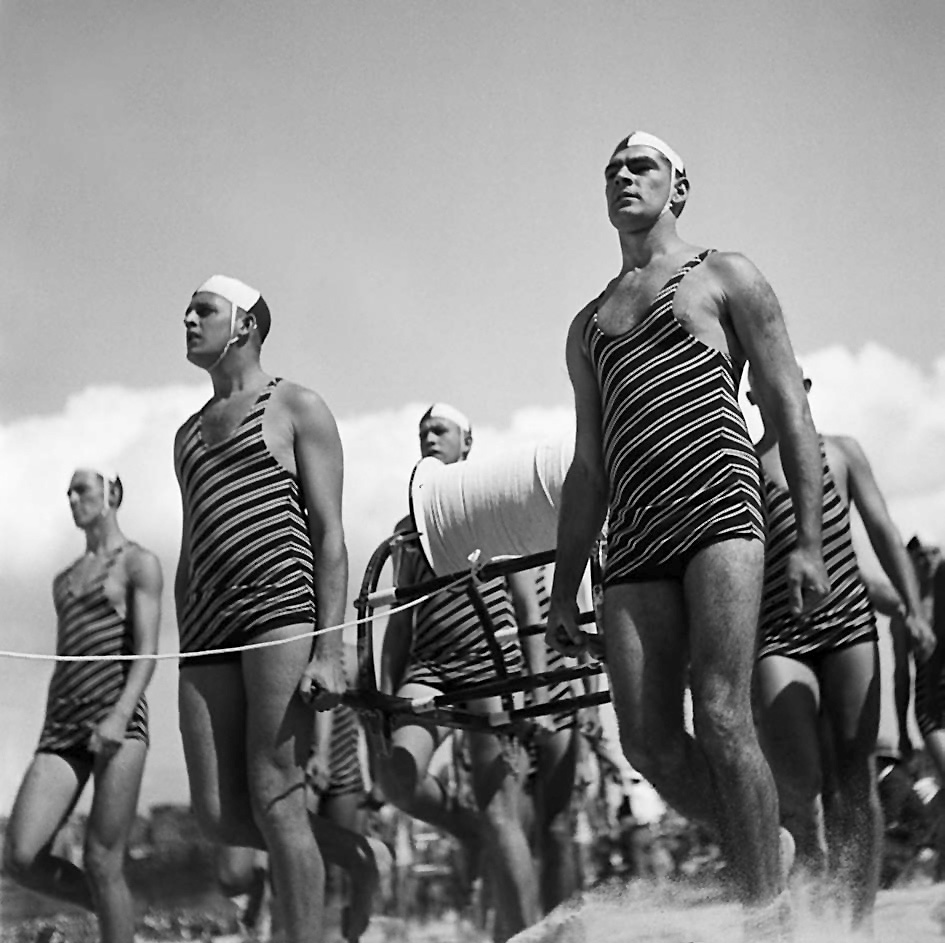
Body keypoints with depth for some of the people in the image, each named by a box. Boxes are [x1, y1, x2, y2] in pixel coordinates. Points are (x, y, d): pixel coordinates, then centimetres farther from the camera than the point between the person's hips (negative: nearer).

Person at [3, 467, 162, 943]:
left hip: (118, 720, -6)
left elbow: (147, 651, -5)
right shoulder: (63, 580, 24)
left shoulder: (138, 563, 4)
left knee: (101, 863, -9)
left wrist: (120, 716, -20)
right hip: (63, 724, 6)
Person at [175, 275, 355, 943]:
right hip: (208, 629, 6)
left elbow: (329, 534, -2)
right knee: (220, 818, -3)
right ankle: (340, 848, 22)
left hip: (282, 608, -6)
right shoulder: (189, 433, 28)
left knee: (273, 802, -13)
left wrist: (330, 649, -14)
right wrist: (185, 658, 18)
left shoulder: (297, 407, 8)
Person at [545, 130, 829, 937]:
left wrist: (809, 542, -6)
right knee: (649, 743, -5)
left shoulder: (725, 277, 13)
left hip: (719, 508, -5)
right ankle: (763, 845, 17)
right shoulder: (589, 325, 26)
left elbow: (791, 411, 5)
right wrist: (565, 590, 18)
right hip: (634, 539, 5)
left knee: (721, 717, -17)